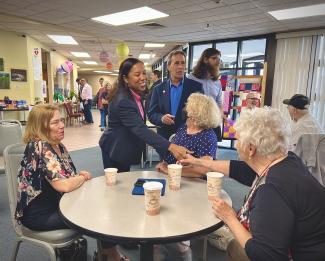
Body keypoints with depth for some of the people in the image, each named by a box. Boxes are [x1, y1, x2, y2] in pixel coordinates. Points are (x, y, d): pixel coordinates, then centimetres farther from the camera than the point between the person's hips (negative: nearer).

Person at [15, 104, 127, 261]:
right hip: (39, 214, -8)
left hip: (56, 203, 8)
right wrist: (83, 177, -11)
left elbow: (67, 177, 13)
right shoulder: (39, 148, -24)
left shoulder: (58, 145, 3)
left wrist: (79, 176, -10)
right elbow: (64, 186, -31)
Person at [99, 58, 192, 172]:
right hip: (115, 149, -9)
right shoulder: (123, 101, -29)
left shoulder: (134, 95, 1)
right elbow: (140, 129, -39)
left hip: (125, 149, 9)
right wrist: (171, 147, -48)